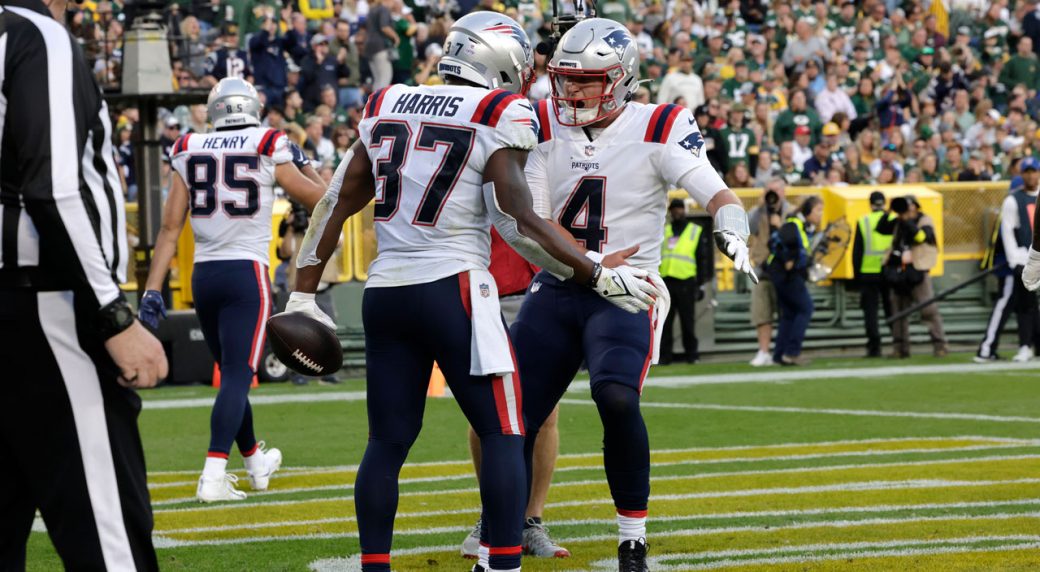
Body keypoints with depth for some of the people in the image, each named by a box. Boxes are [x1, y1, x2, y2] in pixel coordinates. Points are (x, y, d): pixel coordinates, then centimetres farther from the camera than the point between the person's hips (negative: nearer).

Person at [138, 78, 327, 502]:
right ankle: (213, 475, -21)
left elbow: (170, 226, 4)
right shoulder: (268, 150, -3)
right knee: (237, 375, -7)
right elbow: (318, 198, 8)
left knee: (232, 372, 18)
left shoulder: (189, 153, 6)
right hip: (246, 274, -4)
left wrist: (153, 290, 3)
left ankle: (255, 462, 35)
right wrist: (304, 164, 27)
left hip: (203, 275, 4)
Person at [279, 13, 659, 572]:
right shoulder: (500, 117, -6)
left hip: (385, 291, 6)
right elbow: (517, 223, -12)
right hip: (451, 289, -6)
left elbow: (337, 203, 14)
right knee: (502, 435, 0)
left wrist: (303, 295, 20)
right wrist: (601, 277, -4)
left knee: (388, 441, 12)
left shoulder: (387, 106, 12)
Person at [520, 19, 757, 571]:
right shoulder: (547, 127, 2)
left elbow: (718, 195, -15)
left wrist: (731, 231, -38)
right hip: (554, 291, 4)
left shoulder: (656, 130, -8)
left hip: (626, 296, -4)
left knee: (616, 400, -28)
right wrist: (590, 262, -18)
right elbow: (536, 224, -1)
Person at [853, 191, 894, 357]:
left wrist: (856, 274, 6)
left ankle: (874, 347, -6)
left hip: (868, 273, -1)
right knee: (892, 311, 12)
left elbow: (857, 251, -1)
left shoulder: (863, 222, -3)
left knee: (870, 311, 2)